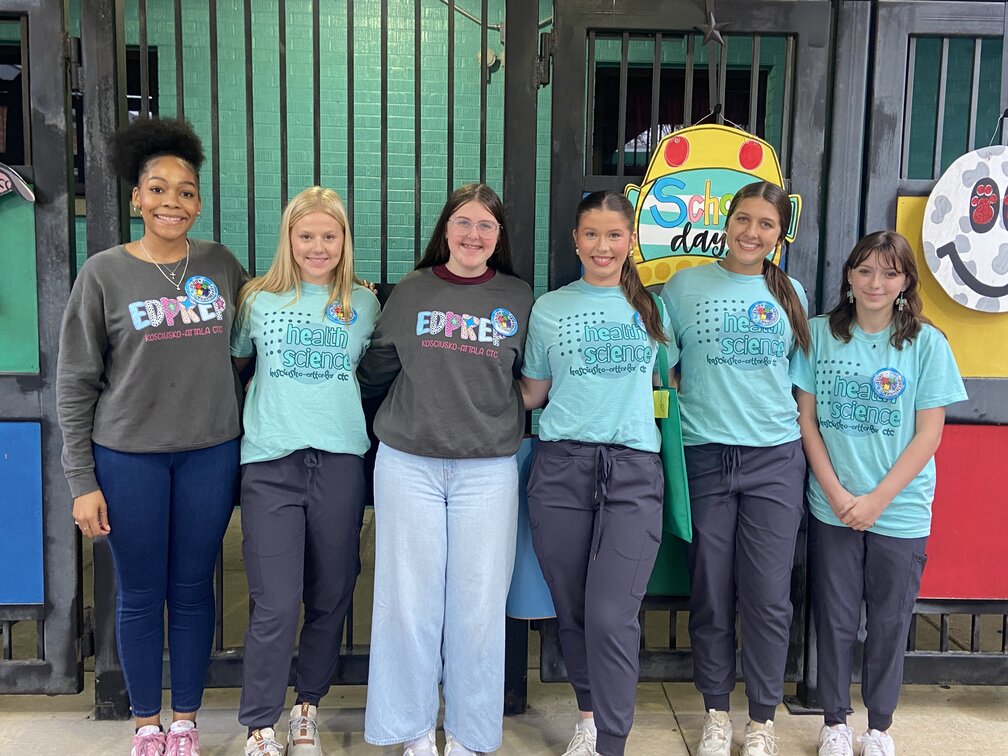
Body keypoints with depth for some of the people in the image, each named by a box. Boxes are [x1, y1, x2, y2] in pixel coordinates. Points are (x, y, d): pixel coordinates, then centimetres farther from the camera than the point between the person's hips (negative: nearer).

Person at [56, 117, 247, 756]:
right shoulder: (104, 273, -4)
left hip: (210, 454, 2)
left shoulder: (222, 264, 3)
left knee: (193, 591, 11)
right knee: (141, 596, 10)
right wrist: (82, 481, -5)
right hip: (128, 458, -1)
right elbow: (75, 385, -2)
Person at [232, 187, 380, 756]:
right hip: (270, 463, -1)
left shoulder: (364, 303, 8)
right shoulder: (259, 299, 6)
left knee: (331, 597, 9)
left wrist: (333, 390, 5)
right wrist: (277, 401, 8)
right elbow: (236, 363, 18)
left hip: (340, 459, 2)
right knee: (275, 605, -5)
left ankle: (308, 709, 29)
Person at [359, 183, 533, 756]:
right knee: (409, 601, 5)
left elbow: (532, 379, 13)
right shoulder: (411, 291, 7)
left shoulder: (519, 298, 7)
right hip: (409, 465, 0)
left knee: (479, 606, 3)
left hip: (488, 468, 0)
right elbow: (377, 372, 12)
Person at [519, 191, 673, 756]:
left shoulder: (653, 306, 11)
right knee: (572, 611, 8)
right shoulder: (548, 309, 10)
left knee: (612, 617, -12)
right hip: (562, 466, 1)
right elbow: (531, 394, 15)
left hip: (633, 469, -1)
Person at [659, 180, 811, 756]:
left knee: (768, 595, 2)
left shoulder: (791, 294, 9)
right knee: (711, 593, 7)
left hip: (776, 459, 1)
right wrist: (707, 396, -4)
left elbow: (801, 375, 16)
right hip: (704, 456, -1)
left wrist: (787, 415, 5)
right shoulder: (685, 286, 3)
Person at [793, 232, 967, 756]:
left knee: (890, 623, 11)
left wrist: (877, 500, -11)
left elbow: (928, 434, -4)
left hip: (900, 511, 0)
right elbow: (807, 419, 0)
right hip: (832, 509, 0)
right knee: (835, 619, 9)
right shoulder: (821, 334, 0)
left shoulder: (927, 343, -3)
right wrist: (836, 493, -9)